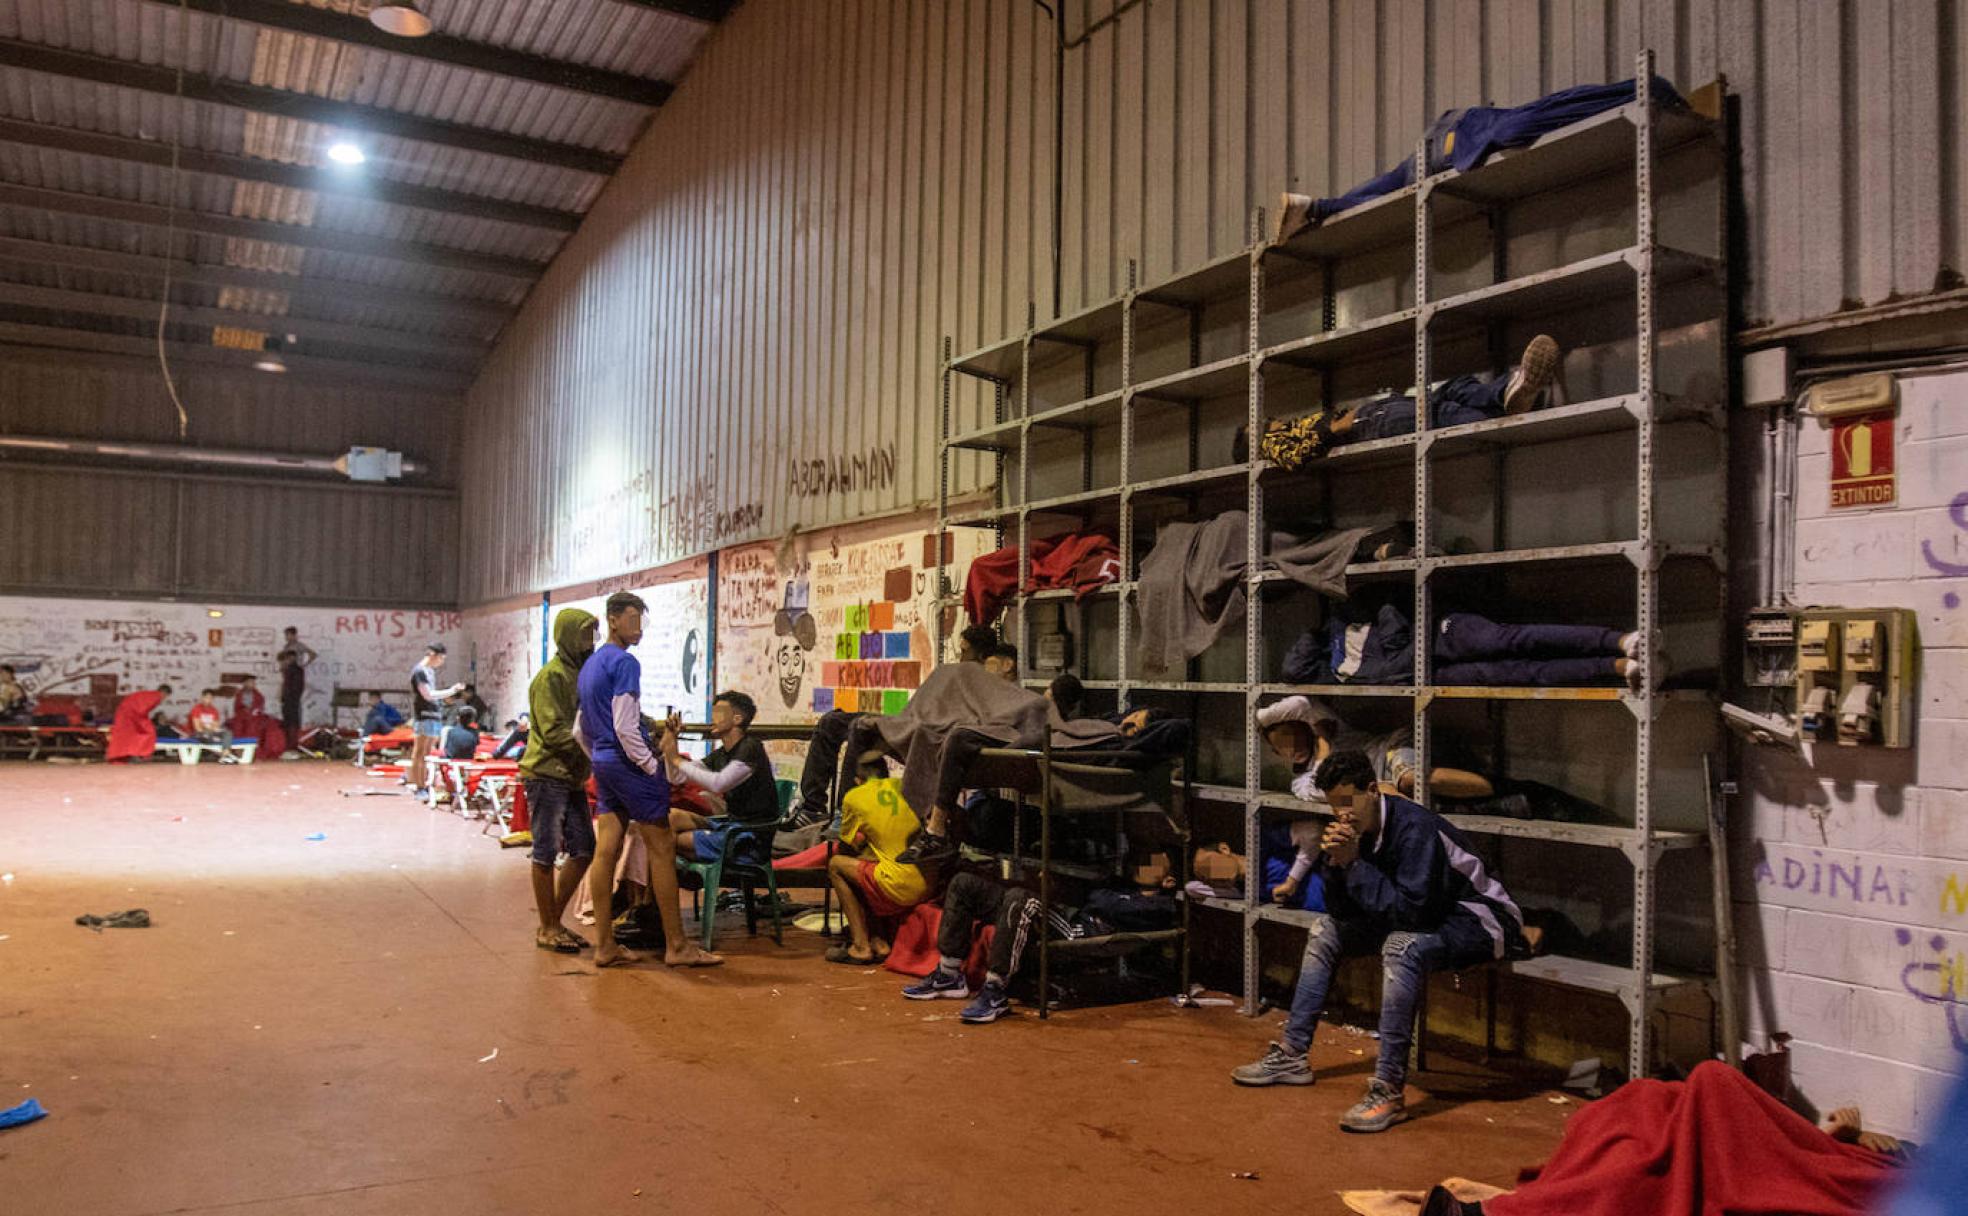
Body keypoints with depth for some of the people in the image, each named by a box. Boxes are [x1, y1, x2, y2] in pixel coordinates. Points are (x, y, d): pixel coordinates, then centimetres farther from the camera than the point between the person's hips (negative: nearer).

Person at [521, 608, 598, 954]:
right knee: (547, 852, 0)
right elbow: (554, 731, -19)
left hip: (572, 777, 9)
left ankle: (555, 920, 22)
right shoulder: (551, 676, -13)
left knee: (583, 849, 11)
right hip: (547, 775, -9)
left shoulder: (582, 673, 15)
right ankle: (547, 929, 10)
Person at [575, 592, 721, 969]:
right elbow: (625, 728, -19)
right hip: (628, 763, -9)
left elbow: (579, 731, 22)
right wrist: (654, 766, -12)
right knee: (662, 848, -4)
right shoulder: (624, 662, -13)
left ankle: (606, 946, 8)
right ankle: (677, 946, -1)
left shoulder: (589, 666, 17)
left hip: (602, 765, 9)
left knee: (606, 850, 6)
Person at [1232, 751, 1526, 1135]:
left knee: (1401, 947, -38)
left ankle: (1389, 1089, -35)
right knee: (1326, 931, 10)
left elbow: (1409, 910, -33)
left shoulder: (1415, 828, -27)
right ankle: (1292, 1055, 12)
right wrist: (1336, 864, -19)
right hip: (1428, 916, 9)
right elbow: (1341, 910, -1)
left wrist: (1355, 864, -29)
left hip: (1476, 920, -9)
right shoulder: (1358, 828, -3)